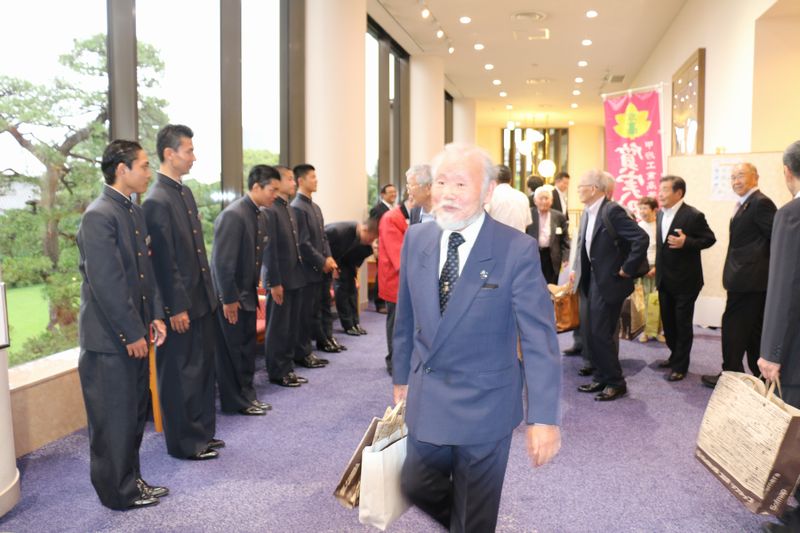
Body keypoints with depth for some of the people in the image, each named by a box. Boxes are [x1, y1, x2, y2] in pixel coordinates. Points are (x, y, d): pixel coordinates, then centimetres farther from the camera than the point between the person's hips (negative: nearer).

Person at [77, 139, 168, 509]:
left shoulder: (135, 212, 11)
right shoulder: (99, 215, -17)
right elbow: (106, 282, -21)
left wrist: (155, 316, 7)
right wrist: (131, 334, -18)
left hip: (134, 333, 9)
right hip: (109, 339, -9)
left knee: (134, 413, 17)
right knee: (114, 419, 4)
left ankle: (131, 480, 31)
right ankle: (118, 492, 19)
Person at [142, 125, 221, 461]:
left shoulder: (185, 192, 11)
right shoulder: (157, 200, -17)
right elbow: (164, 261, -19)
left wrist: (208, 293, 15)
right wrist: (176, 308, -17)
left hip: (201, 298, 9)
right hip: (180, 304, -9)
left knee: (203, 369, 17)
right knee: (180, 376, 5)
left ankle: (202, 433, 31)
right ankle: (184, 443, 18)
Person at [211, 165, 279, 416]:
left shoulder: (261, 215, 7)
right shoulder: (233, 215, -20)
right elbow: (223, 261, -22)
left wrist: (253, 291, 11)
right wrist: (229, 299, -19)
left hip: (247, 294, 8)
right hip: (231, 296, -8)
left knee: (247, 348, 15)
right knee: (232, 351, 3)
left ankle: (247, 396, 26)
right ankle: (235, 402, 16)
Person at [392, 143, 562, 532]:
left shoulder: (517, 250, -17)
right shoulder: (416, 239, -2)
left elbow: (539, 338, -18)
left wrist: (543, 417, -22)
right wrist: (402, 377, 14)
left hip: (484, 405, -4)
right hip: (425, 399, 4)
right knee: (417, 487, 18)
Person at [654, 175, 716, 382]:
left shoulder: (693, 216, -16)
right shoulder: (661, 214, 7)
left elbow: (709, 239, -12)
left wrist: (686, 242, -27)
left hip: (685, 280, -7)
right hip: (665, 280, 7)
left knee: (682, 324, 3)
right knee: (668, 322, 17)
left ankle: (680, 366, 14)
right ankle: (675, 356, 35)